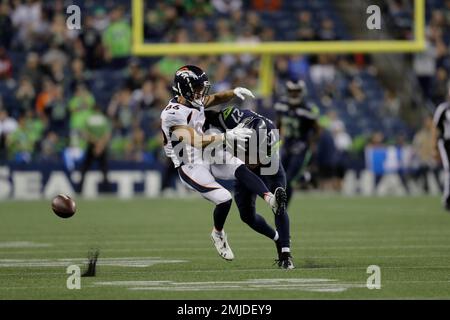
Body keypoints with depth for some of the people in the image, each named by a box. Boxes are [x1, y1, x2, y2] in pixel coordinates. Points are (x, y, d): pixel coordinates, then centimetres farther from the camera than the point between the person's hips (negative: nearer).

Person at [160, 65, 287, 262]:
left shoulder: (194, 101, 2)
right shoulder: (173, 115, -24)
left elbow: (216, 99, 19)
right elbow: (196, 141, -29)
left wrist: (235, 92, -3)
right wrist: (227, 136, -34)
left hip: (208, 156, 7)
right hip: (191, 167, -7)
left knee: (241, 169, -20)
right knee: (224, 199, -16)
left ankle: (270, 199, -37)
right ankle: (218, 234, 13)